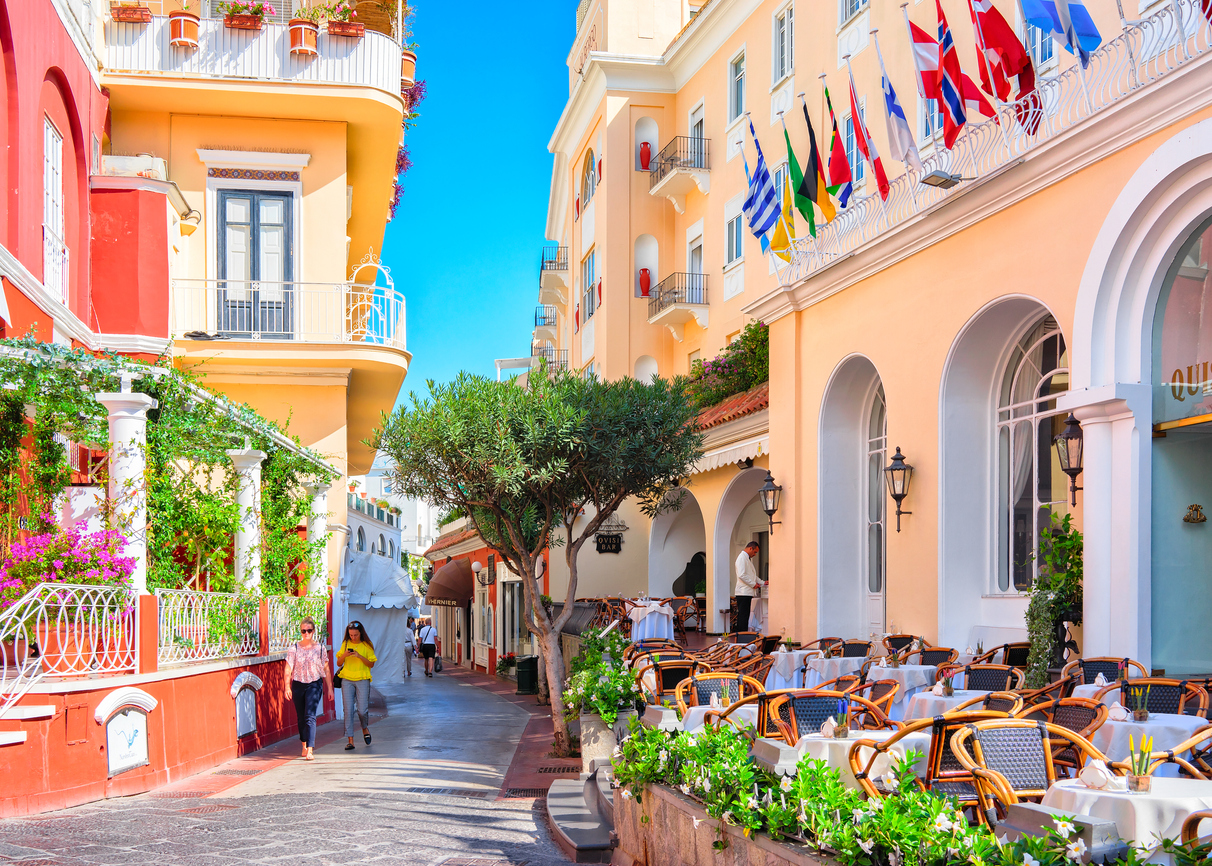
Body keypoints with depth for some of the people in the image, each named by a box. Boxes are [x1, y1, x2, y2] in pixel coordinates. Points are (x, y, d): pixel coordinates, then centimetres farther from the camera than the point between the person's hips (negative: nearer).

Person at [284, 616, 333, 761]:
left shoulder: (320, 648, 0)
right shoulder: (294, 648, 0)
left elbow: (326, 669, 5)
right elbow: (288, 669, -1)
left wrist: (330, 688, 4)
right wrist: (287, 687, -12)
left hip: (314, 684, -2)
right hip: (298, 684, 2)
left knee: (310, 716, -15)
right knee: (301, 717, 11)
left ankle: (310, 750, -20)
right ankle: (304, 746, 31)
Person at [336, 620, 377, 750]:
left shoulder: (366, 646, 1)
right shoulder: (345, 644, 7)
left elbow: (371, 664, -1)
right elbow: (339, 663, 10)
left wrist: (360, 656, -15)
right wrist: (344, 655, -11)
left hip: (362, 680, -2)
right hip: (347, 680, 2)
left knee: (362, 710, -6)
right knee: (348, 710, -4)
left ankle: (365, 728, 28)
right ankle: (350, 741, 0)